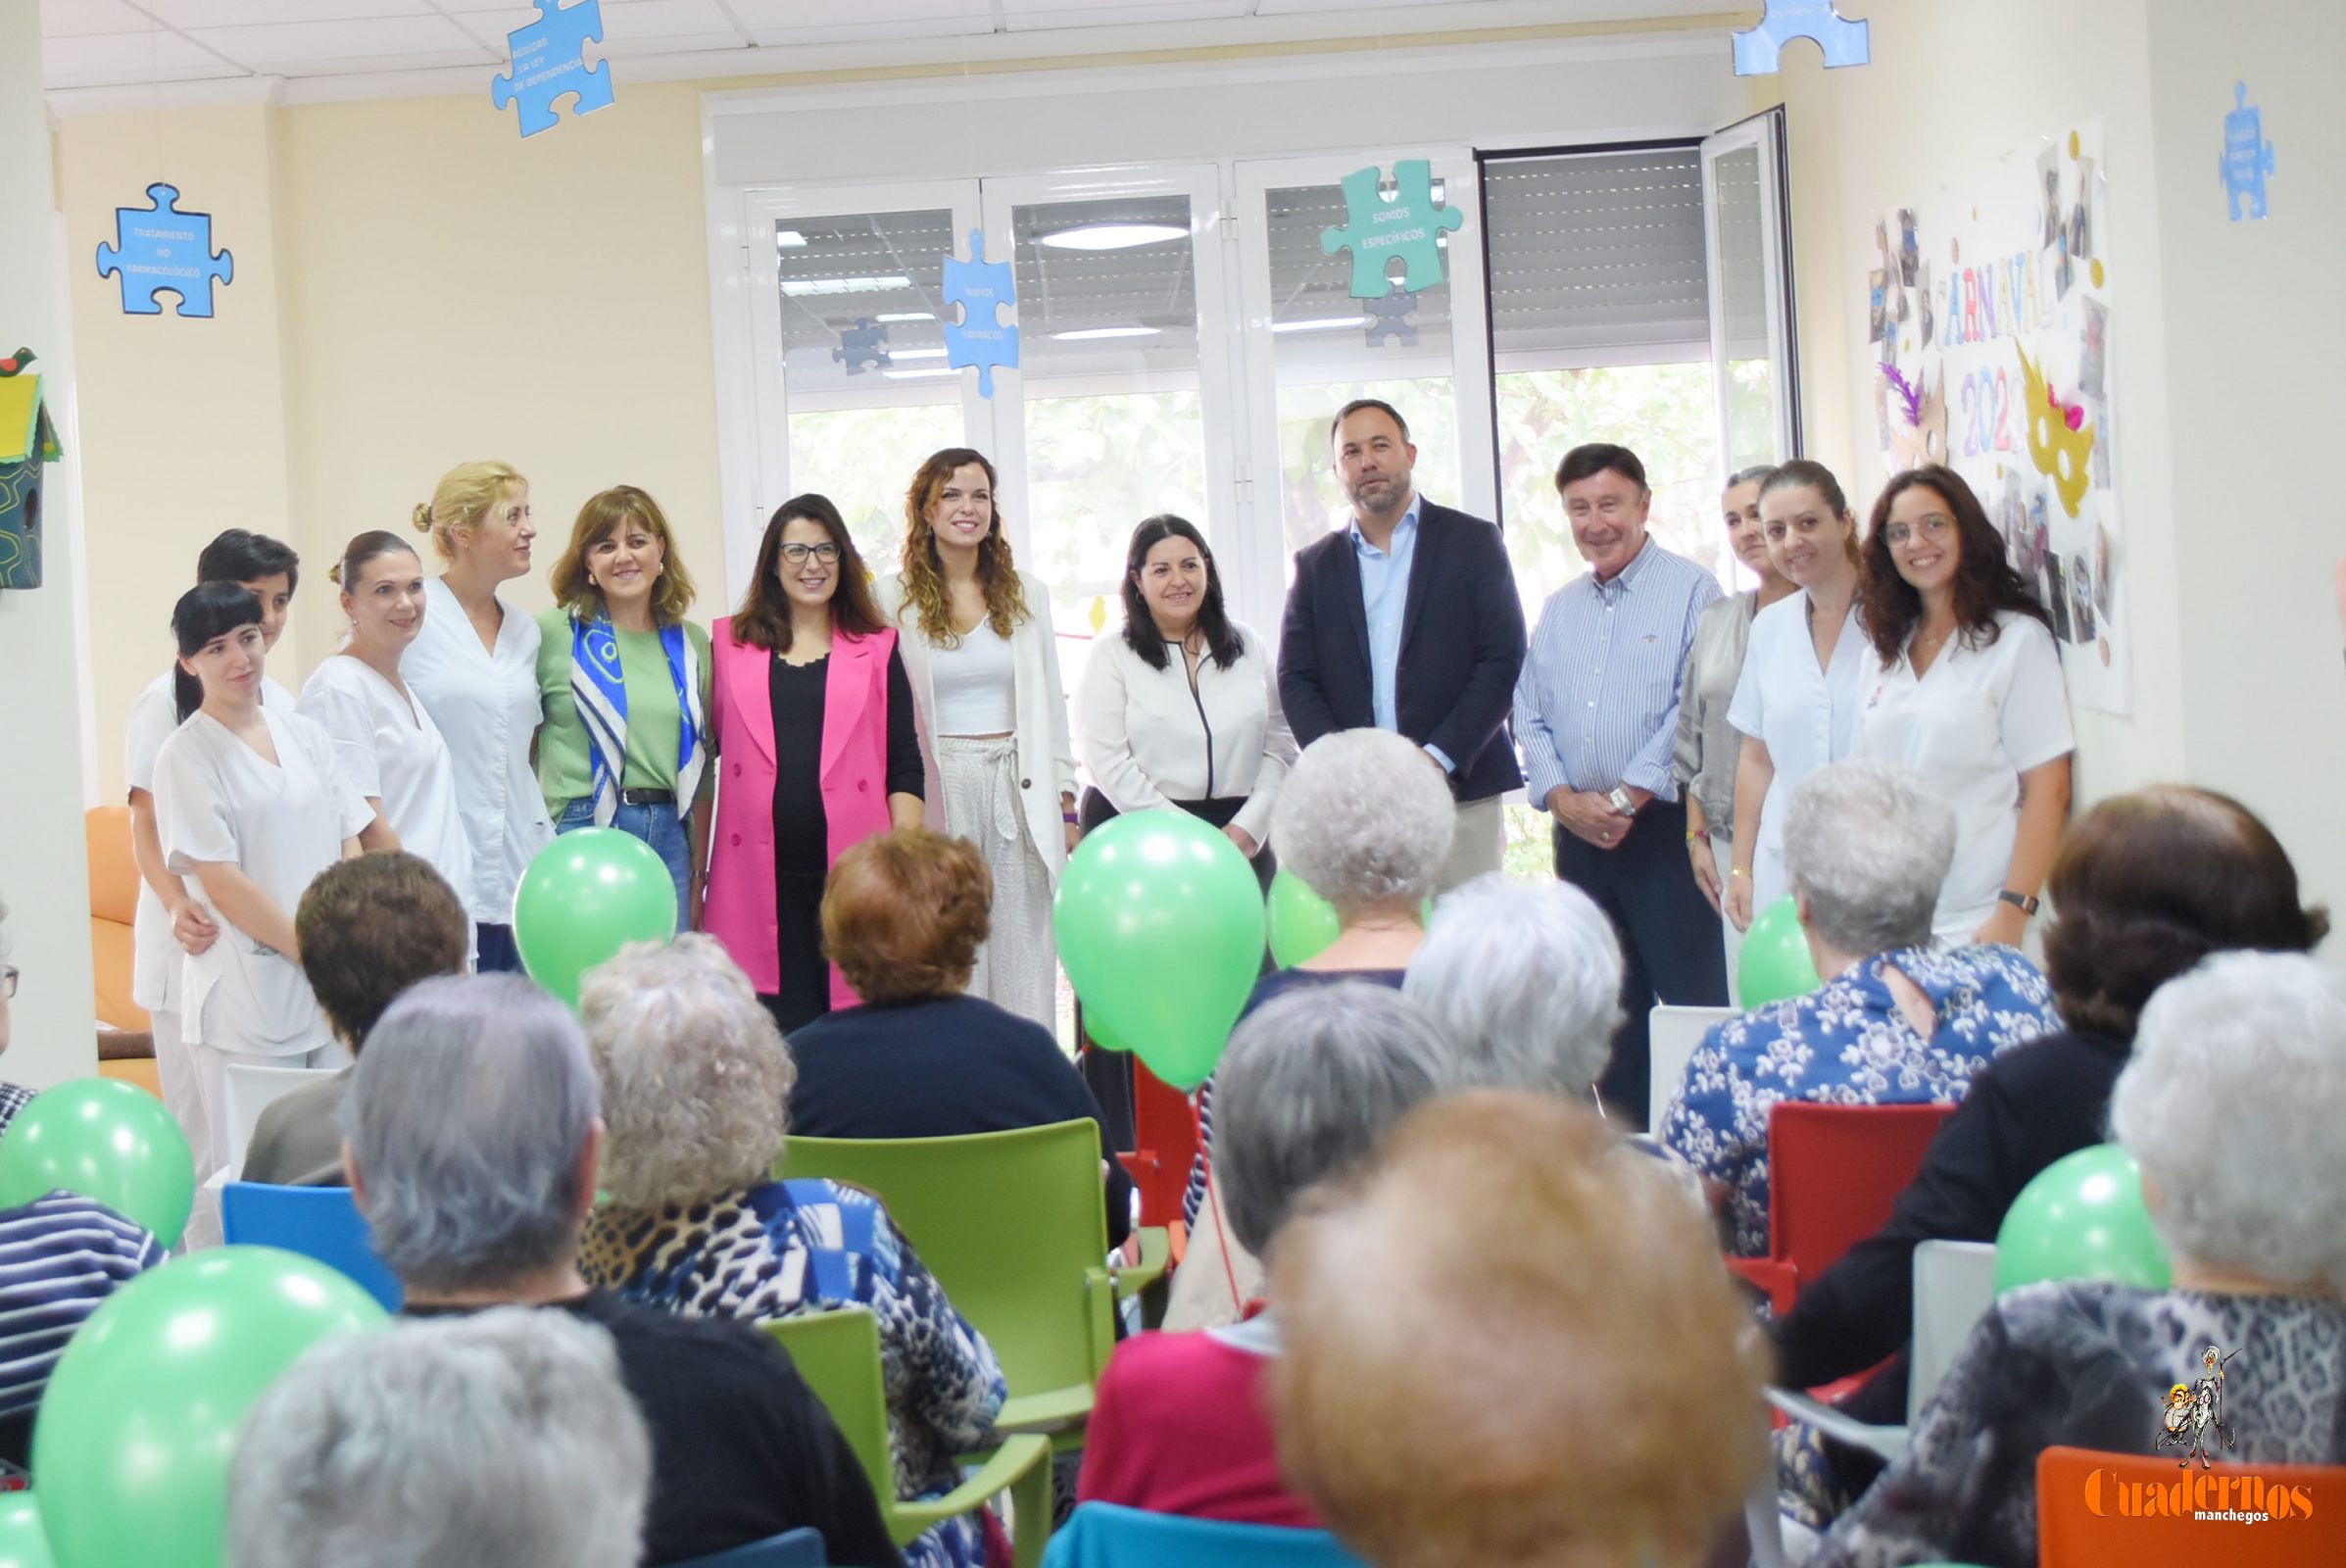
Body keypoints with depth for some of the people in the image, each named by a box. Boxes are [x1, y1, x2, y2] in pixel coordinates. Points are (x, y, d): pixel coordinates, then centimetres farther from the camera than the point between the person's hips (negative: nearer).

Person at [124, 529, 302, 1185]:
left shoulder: (280, 701, 12)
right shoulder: (168, 700, -6)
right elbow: (146, 828, -8)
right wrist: (178, 907, -25)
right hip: (201, 946, -6)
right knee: (205, 1134, -5)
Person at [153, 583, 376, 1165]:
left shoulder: (304, 735, 12)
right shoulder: (186, 756, -5)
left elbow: (349, 850, 11)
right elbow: (223, 885, -10)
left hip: (332, 994, 5)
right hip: (245, 1003, -5)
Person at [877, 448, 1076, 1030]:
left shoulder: (1027, 595, 12)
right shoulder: (894, 600, 3)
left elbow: (1050, 703, 14)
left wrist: (1065, 802, 8)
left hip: (1018, 786, 2)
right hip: (937, 789, -2)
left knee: (1024, 953, 1)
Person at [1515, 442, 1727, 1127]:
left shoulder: (1689, 590, -2)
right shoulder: (1559, 609, 17)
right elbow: (1530, 717, 14)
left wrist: (1626, 797, -14)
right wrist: (1564, 799, -3)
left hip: (1663, 822, -6)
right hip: (1580, 832, 6)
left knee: (1692, 995, -9)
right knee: (1609, 1003, 8)